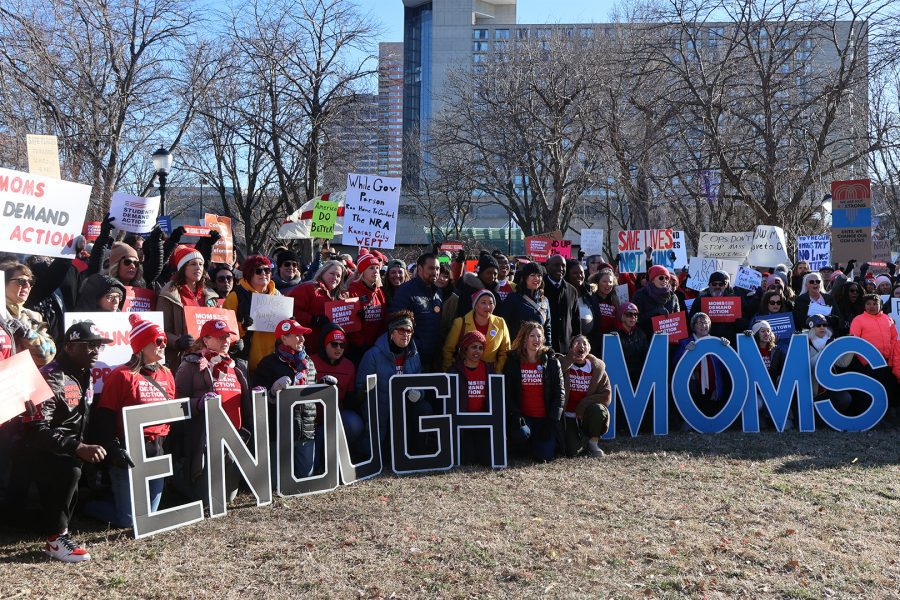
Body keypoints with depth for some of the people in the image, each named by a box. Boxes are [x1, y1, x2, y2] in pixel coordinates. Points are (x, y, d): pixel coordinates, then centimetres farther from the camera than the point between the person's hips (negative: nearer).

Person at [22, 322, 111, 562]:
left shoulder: (86, 376, 8)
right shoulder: (50, 378, -20)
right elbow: (36, 430, -27)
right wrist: (78, 448, -36)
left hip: (75, 449, 9)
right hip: (43, 451, -9)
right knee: (69, 470, -33)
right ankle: (56, 538, -19)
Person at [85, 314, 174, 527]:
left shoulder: (166, 375, 10)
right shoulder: (123, 375, -10)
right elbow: (103, 418, -12)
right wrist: (114, 450, -19)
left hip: (157, 452, 6)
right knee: (128, 519, -1)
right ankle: (88, 506, 24)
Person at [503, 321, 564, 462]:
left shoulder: (552, 362, 4)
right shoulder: (512, 362, 4)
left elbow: (559, 393, 1)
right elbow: (507, 392, 0)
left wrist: (553, 420, -9)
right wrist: (516, 415, -15)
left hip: (545, 418, 0)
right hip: (523, 417, 0)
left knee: (544, 456, -16)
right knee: (521, 434, -34)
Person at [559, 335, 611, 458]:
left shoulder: (597, 367, 1)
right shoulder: (563, 365, -2)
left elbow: (606, 396, -4)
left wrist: (582, 406, -14)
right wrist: (571, 357, -26)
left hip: (587, 416, 1)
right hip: (568, 417, -1)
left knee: (598, 409, -33)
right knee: (572, 451, -20)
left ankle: (593, 443, -6)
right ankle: (580, 439, 18)